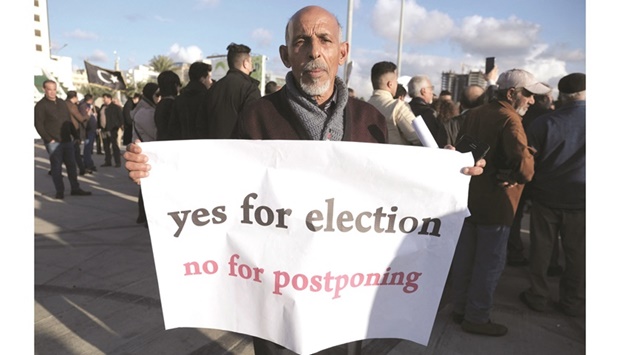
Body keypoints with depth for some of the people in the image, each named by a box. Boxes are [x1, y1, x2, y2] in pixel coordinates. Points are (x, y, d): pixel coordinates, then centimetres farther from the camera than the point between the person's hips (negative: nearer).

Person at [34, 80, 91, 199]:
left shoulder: (62, 103, 14)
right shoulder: (40, 105, -3)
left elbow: (69, 121, 18)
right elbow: (38, 125, -8)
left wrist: (75, 135, 11)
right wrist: (49, 139, -14)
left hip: (67, 140, 5)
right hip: (53, 142, -5)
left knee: (72, 165, 7)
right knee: (56, 167, -1)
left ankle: (75, 189, 15)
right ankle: (59, 191, 6)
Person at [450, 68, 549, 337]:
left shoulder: (474, 114, 8)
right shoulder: (509, 119, -18)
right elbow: (523, 164, -29)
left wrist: (478, 168, 11)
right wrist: (522, 174, -10)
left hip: (469, 195, 8)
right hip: (495, 201, -8)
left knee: (465, 255, 15)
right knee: (490, 261, 5)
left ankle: (460, 308, 29)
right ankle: (477, 317, 17)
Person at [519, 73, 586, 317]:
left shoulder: (544, 122, -10)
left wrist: (533, 184, 10)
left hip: (547, 196, 0)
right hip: (580, 198, 1)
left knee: (541, 248, 12)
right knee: (577, 253, 13)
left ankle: (537, 296, 22)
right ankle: (573, 302, 25)